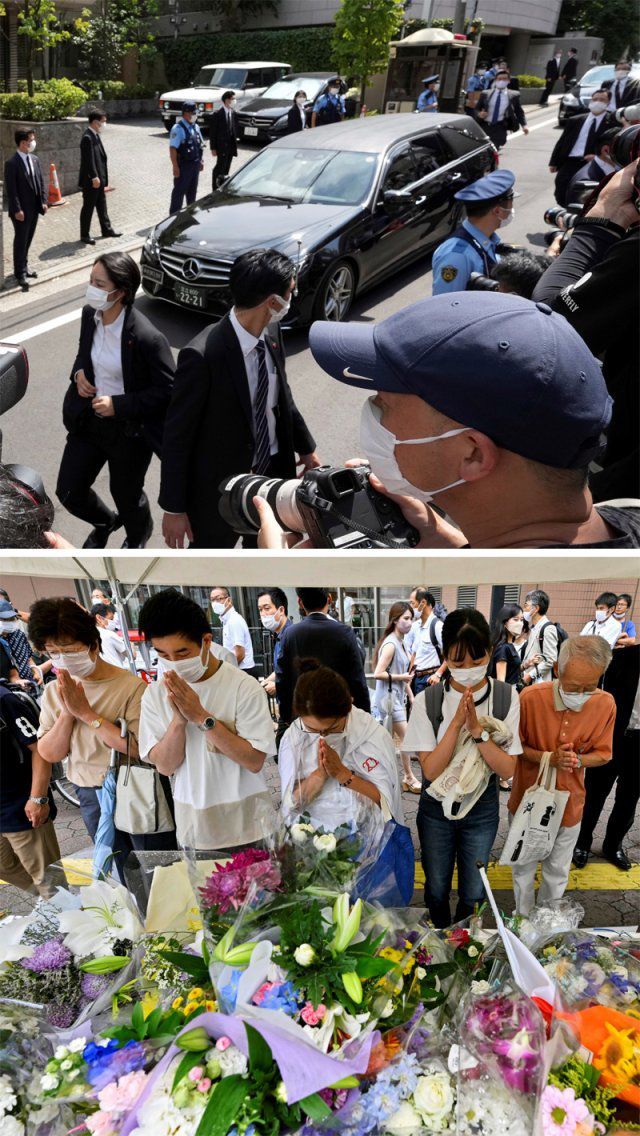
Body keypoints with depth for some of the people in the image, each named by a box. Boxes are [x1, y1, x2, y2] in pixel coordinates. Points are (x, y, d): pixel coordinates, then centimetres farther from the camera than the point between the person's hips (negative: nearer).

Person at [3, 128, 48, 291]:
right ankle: (20, 273, 10)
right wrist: (17, 210, -18)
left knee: (28, 239, 16)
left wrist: (43, 201, 5)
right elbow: (11, 190, -16)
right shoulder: (12, 163, -15)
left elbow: (41, 182, 13)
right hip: (21, 210, -6)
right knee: (20, 240, 2)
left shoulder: (35, 159, 7)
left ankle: (24, 265, 31)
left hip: (34, 208, 6)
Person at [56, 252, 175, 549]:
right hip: (88, 419, 6)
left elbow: (167, 390, -20)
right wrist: (78, 373, -8)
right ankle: (105, 523, 47)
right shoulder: (89, 315, -7)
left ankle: (139, 536, 54)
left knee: (126, 495, 17)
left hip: (129, 429, -5)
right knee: (68, 492, 12)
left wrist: (118, 404, -24)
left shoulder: (146, 337, -27)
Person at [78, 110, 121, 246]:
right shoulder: (87, 138, -19)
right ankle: (85, 235, 10)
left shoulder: (95, 135, 10)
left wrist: (102, 178, 16)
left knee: (102, 205, 19)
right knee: (88, 207, 1)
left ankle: (106, 229, 31)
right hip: (90, 180, -9)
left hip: (99, 179, 9)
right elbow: (89, 160, -23)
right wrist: (94, 177, -23)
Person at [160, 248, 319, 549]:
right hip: (220, 487, -6)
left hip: (273, 471, 6)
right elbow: (177, 436, -21)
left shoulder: (271, 332, -7)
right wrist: (174, 508, -16)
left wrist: (305, 447, 20)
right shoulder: (202, 356, -29)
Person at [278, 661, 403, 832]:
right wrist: (320, 774, -16)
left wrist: (342, 774, -16)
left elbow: (385, 799, -8)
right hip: (311, 833, 1)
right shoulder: (293, 737, -4)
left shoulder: (372, 734, -9)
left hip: (364, 832, -1)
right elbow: (292, 802, -2)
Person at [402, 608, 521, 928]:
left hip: (482, 808, 1)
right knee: (437, 889, 19)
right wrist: (457, 723, -32)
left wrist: (478, 728, -31)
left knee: (473, 892, 17)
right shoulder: (428, 701, -17)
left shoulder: (506, 697, -14)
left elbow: (507, 769, -16)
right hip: (436, 808, 0)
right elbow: (431, 770, -21)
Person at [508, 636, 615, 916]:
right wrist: (548, 758, -27)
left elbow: (602, 754, -4)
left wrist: (576, 760, -25)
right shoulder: (530, 698, -23)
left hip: (568, 803, 2)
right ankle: (523, 920, 42)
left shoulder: (605, 704, -17)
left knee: (557, 872, 21)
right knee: (523, 867, 18)